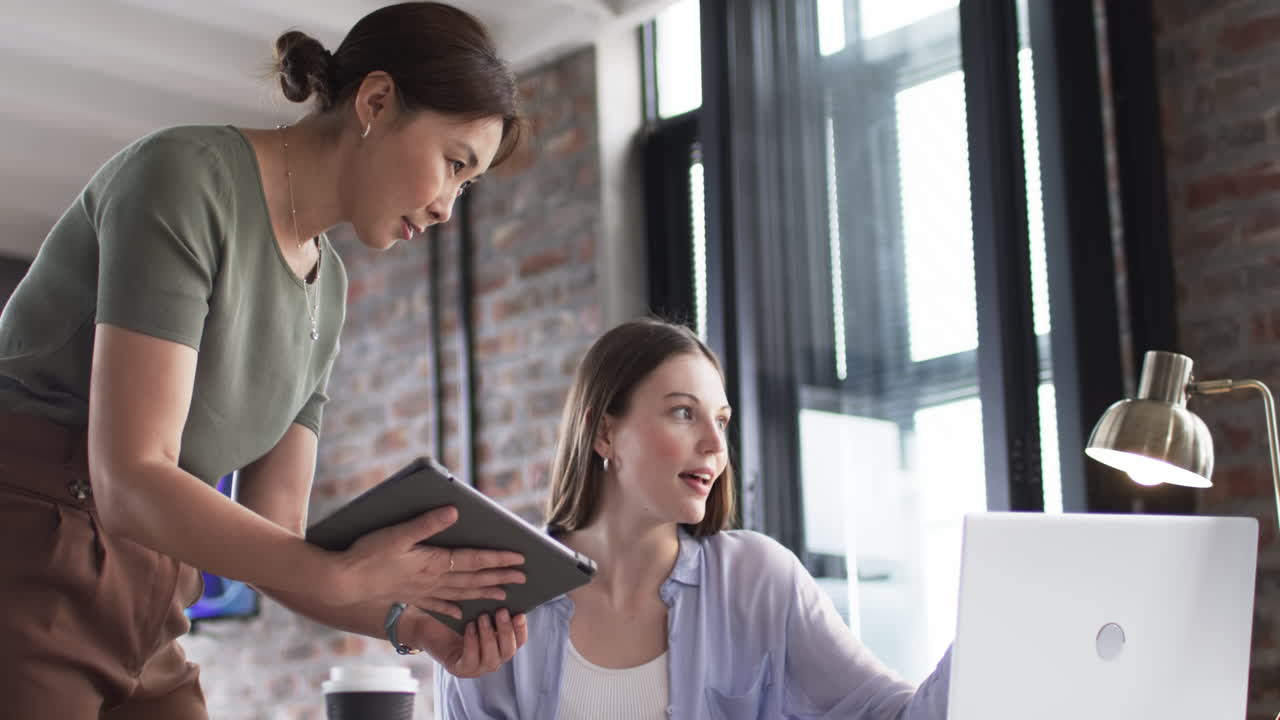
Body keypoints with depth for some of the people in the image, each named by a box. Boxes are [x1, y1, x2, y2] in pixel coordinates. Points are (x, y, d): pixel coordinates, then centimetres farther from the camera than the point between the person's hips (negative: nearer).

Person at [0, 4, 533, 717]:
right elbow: (130, 479, -21)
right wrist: (338, 575, -30)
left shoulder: (325, 288, 11)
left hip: (138, 626, 8)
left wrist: (410, 622, -9)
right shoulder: (185, 176, -13)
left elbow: (272, 534, 7)